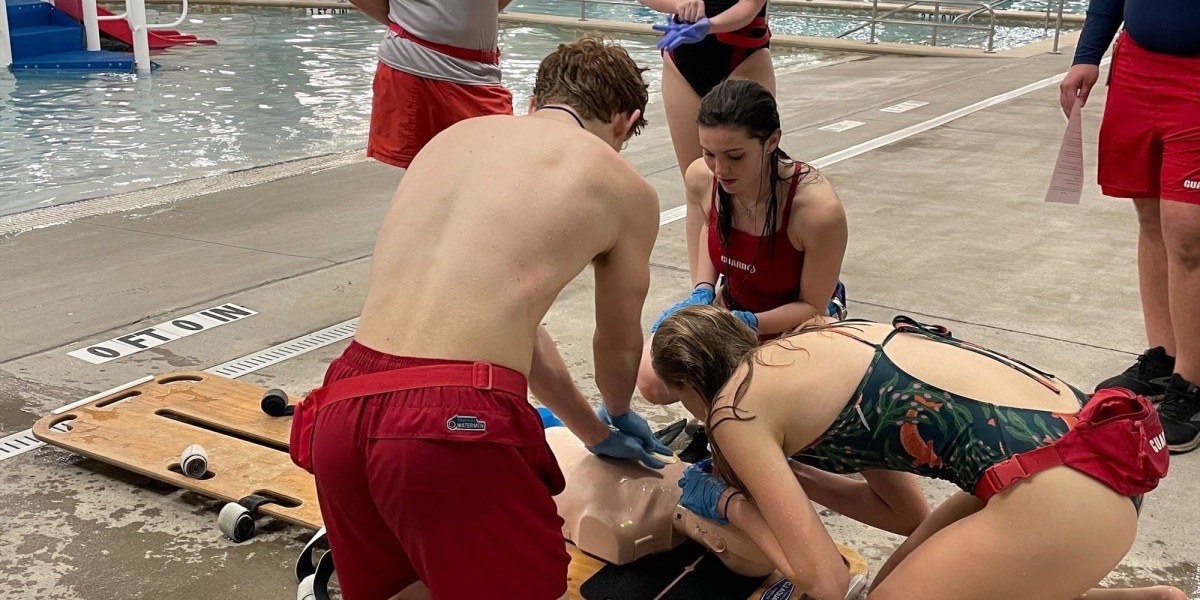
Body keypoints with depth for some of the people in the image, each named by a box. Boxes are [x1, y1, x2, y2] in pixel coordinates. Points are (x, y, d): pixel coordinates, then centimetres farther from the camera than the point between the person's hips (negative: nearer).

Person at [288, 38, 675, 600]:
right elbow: (619, 349, 24)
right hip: (456, 425, -7)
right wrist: (617, 415, 48)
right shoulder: (624, 187, 8)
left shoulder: (455, 135, 23)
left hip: (343, 408, 7)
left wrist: (594, 432, 42)